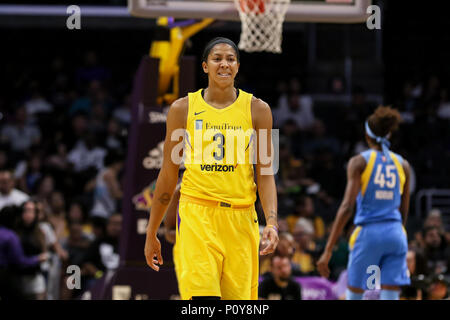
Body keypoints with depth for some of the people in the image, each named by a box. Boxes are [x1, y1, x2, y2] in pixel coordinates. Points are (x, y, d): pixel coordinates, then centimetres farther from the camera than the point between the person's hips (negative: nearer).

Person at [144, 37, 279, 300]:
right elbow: (168, 175, 11)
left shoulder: (257, 110, 5)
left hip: (240, 219, 1)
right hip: (197, 216, -1)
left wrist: (272, 222, -11)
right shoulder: (183, 109, 5)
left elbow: (265, 173, 5)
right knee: (203, 297, -18)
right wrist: (151, 232, 12)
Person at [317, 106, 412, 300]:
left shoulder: (360, 162, -2)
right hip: (396, 235, 3)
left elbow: (347, 206, -10)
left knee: (354, 296, 10)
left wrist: (328, 249, -11)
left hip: (368, 233, -3)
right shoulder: (402, 164, 10)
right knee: (390, 298, 0)